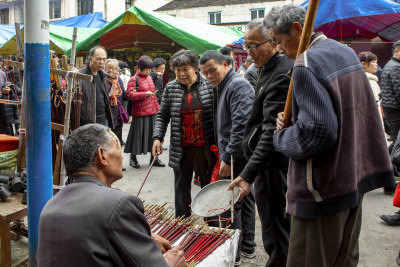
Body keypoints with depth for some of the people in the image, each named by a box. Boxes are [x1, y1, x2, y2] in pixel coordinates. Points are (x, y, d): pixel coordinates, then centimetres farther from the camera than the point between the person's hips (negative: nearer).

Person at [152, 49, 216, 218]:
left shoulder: (209, 85, -4)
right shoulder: (171, 88, 3)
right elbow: (162, 116, 8)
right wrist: (157, 137, -4)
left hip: (206, 147, -2)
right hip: (181, 148, 2)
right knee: (181, 188, 12)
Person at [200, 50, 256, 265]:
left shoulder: (238, 85, -15)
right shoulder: (223, 87, 16)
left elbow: (241, 124, -25)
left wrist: (227, 157, -23)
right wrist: (226, 154, 16)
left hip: (236, 158, -10)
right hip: (239, 156, 10)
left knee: (230, 206, -3)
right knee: (245, 199, 17)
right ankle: (248, 246, 30)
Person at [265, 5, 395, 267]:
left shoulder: (306, 64, -20)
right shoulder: (346, 51, 9)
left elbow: (317, 131, -27)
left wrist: (282, 137, -8)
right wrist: (293, 119, 7)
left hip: (324, 189, -9)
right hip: (355, 175, 10)